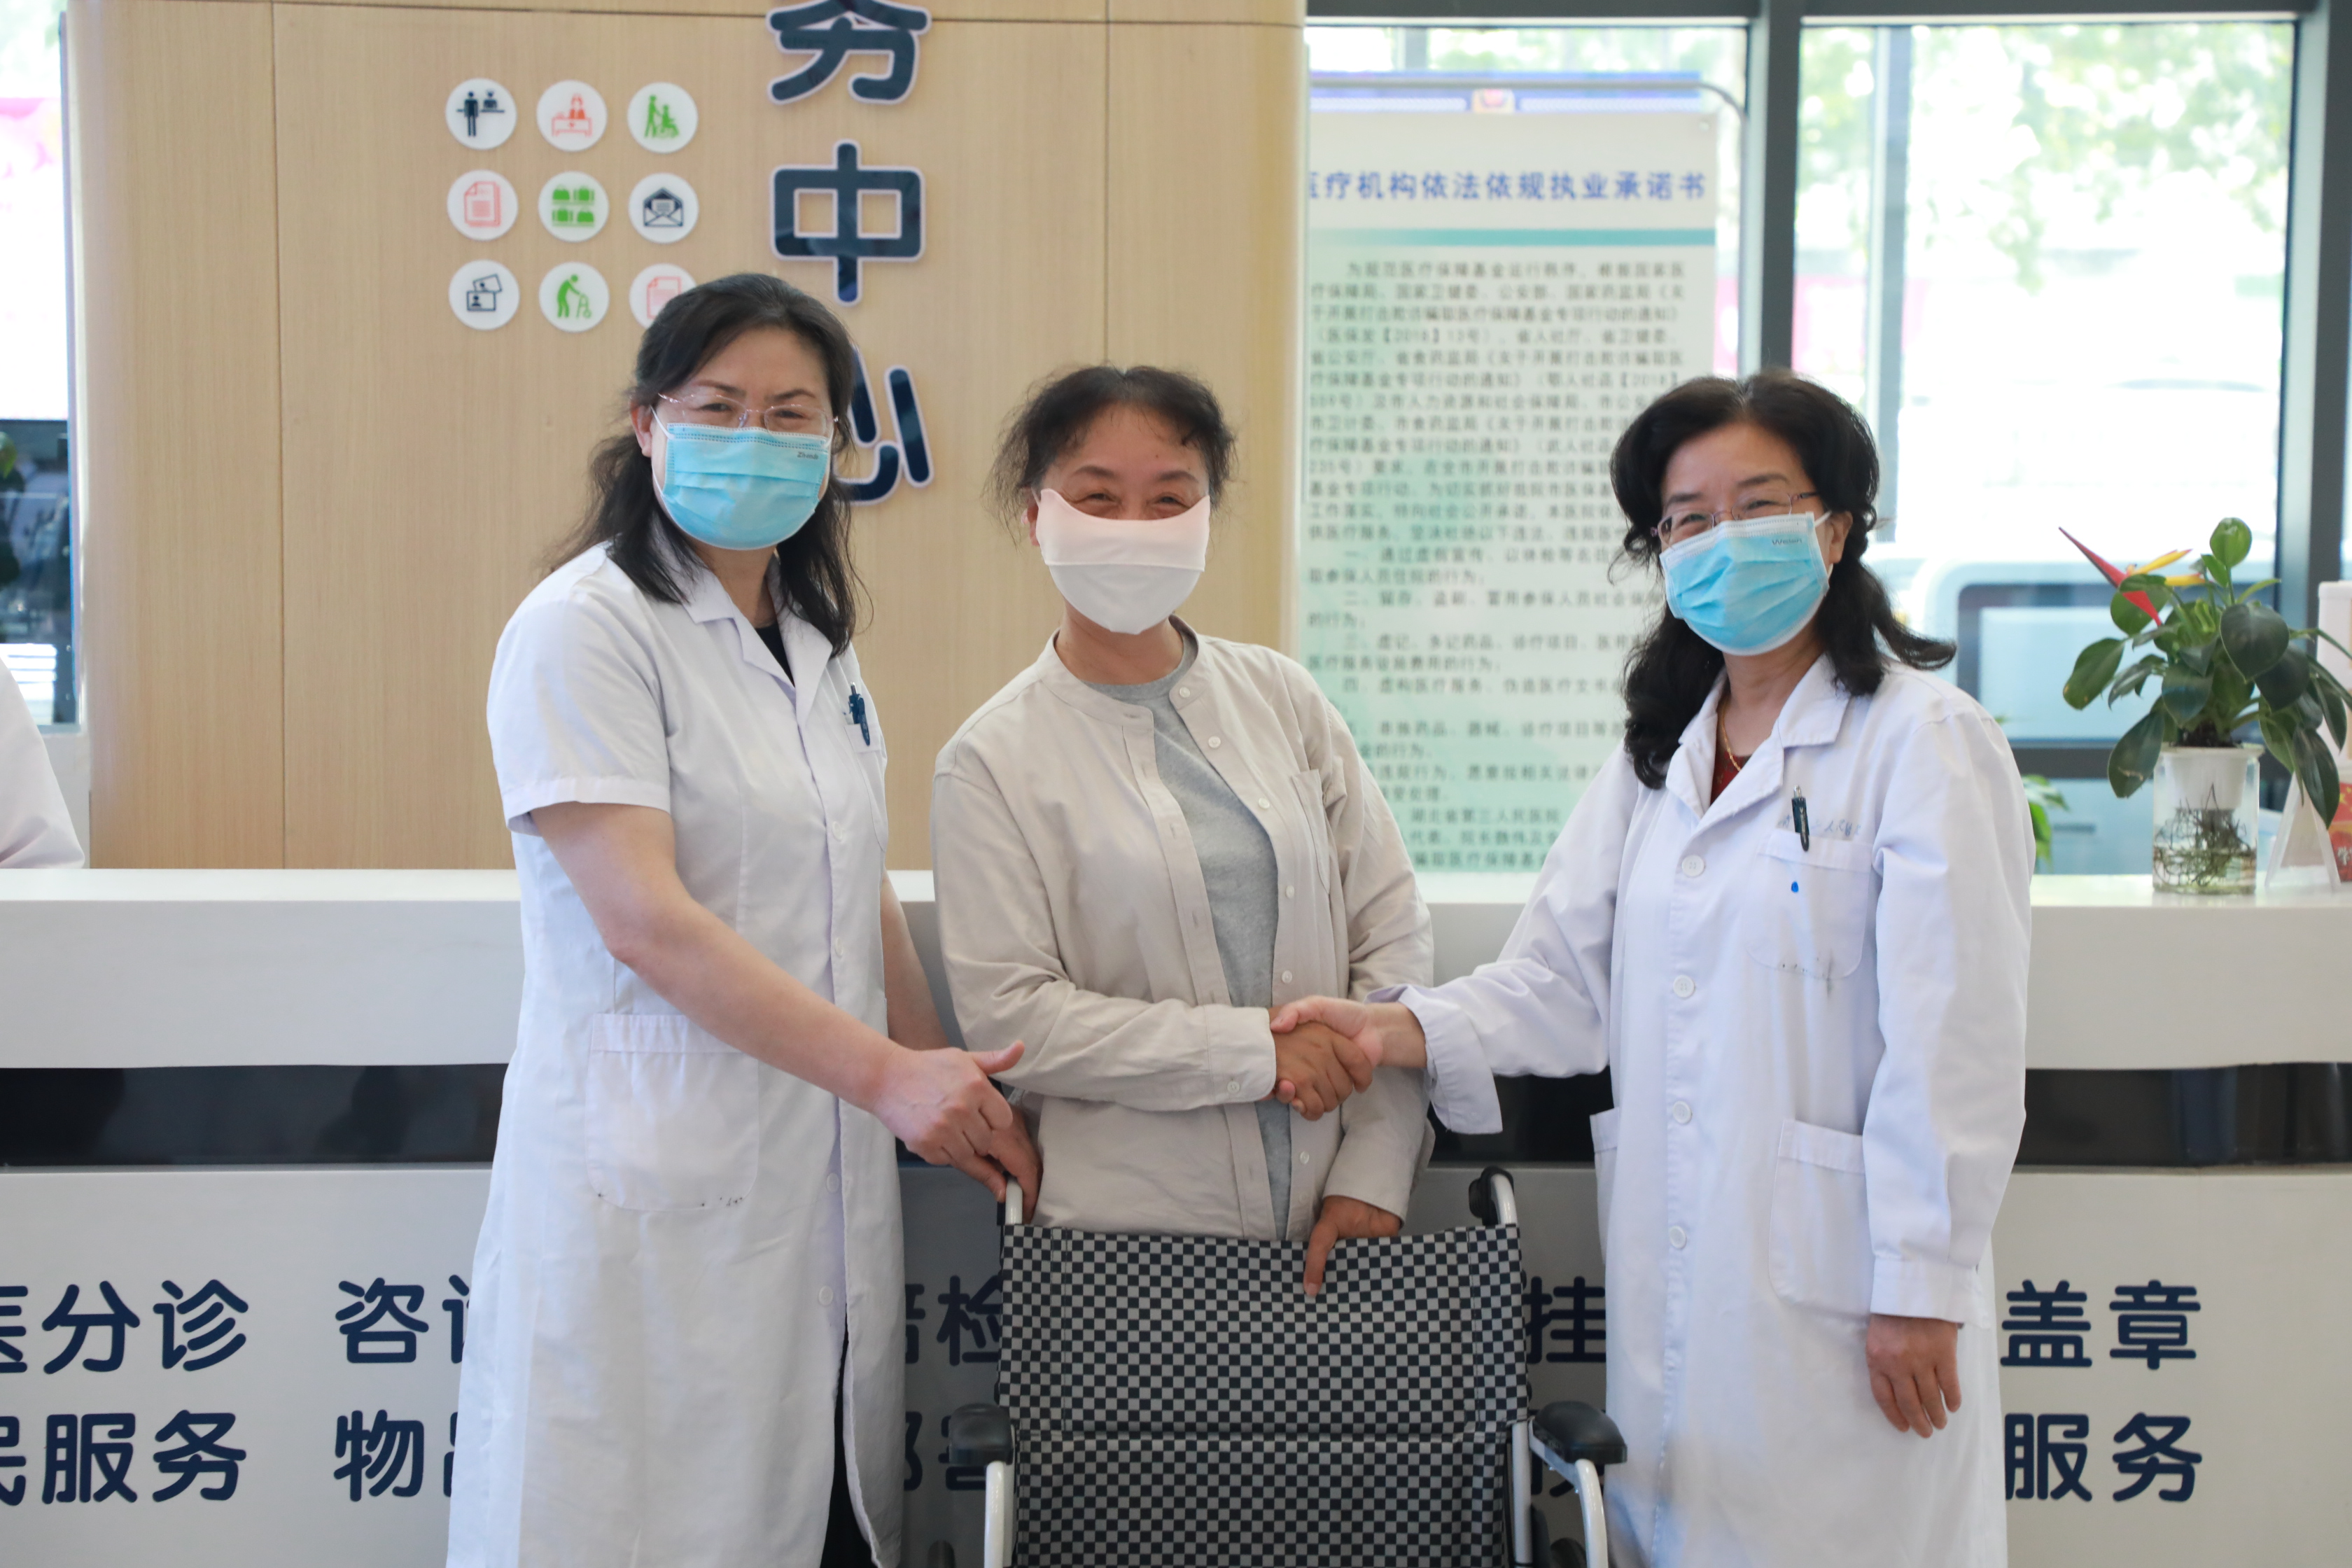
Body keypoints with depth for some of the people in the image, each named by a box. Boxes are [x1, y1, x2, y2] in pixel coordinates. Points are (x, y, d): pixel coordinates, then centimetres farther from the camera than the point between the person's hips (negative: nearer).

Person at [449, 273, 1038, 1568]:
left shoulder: (818, 642, 16)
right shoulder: (584, 628, -8)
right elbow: (646, 923, -17)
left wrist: (957, 1098, 14)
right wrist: (884, 1074, -19)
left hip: (823, 1176, 7)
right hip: (658, 1196, -7)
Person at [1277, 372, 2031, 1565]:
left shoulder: (1925, 741, -7)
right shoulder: (1658, 756, 16)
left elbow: (1954, 1044, -12)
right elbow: (1564, 981, 7)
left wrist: (1922, 1288, -14)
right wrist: (1403, 1029, -9)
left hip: (1830, 1272, -6)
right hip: (1672, 1268, 6)